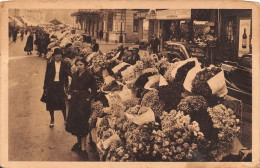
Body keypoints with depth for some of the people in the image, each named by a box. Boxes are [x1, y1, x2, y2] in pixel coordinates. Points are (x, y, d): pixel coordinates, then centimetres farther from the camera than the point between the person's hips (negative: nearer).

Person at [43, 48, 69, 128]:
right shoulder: (50, 64, 0)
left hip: (60, 86, -1)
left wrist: (66, 87, 2)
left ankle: (65, 119, 16)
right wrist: (45, 87, 1)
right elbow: (46, 76, 3)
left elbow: (66, 77, 6)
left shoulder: (64, 65, 2)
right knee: (51, 103, 6)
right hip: (51, 86, 1)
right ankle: (52, 120, 21)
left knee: (62, 103, -3)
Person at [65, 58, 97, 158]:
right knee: (74, 121, 9)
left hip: (84, 101, -6)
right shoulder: (75, 75, 11)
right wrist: (72, 94, 2)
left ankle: (83, 147, -2)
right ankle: (79, 142, 27)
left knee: (82, 123, -6)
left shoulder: (89, 76, -6)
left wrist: (89, 99, -14)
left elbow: (94, 90, -4)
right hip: (75, 101, 6)